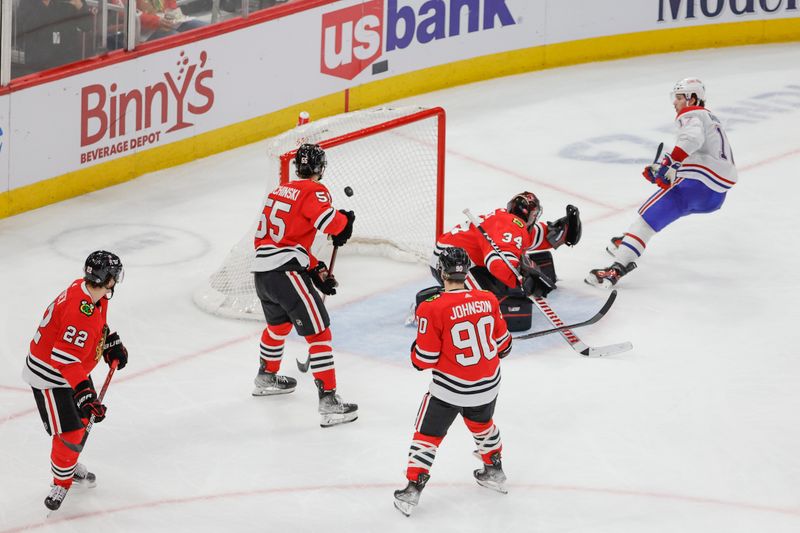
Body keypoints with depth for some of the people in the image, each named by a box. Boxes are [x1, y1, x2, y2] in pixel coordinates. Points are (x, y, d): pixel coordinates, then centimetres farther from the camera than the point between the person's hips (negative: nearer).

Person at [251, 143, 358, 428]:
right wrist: (345, 220, -2)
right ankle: (329, 403, -11)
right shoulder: (314, 191, -6)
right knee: (319, 332, -5)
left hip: (262, 269, 8)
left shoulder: (280, 191, 19)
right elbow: (327, 220, -24)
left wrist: (314, 268, 18)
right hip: (286, 273, -8)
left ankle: (266, 378, 54)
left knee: (279, 323, 33)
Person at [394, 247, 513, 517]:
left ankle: (412, 490, 11)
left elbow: (425, 360, -15)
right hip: (487, 384, 5)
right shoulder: (488, 300, -7)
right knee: (482, 423, 32)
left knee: (427, 433, 11)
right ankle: (495, 472, 45)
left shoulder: (432, 309, -20)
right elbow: (502, 344, 5)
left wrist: (416, 351, 7)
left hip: (450, 388, -5)